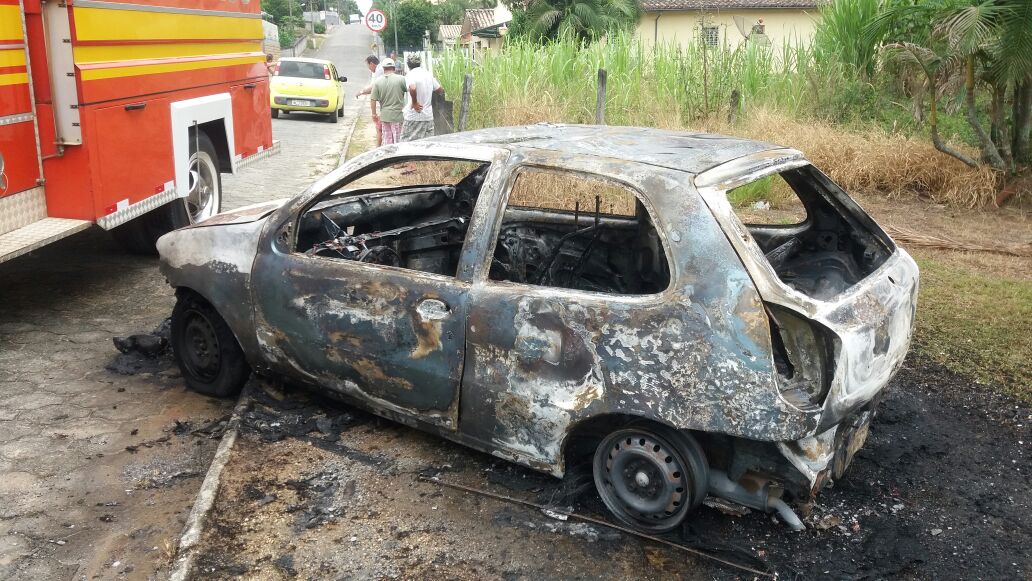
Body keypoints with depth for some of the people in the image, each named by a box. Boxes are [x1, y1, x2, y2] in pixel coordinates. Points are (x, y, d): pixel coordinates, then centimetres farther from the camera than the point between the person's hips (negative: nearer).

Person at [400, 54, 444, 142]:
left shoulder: (410, 75, -10)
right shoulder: (428, 74, 9)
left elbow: (412, 88, -31)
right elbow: (440, 90, 19)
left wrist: (414, 102, -17)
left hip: (413, 117, -6)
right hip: (428, 117, 6)